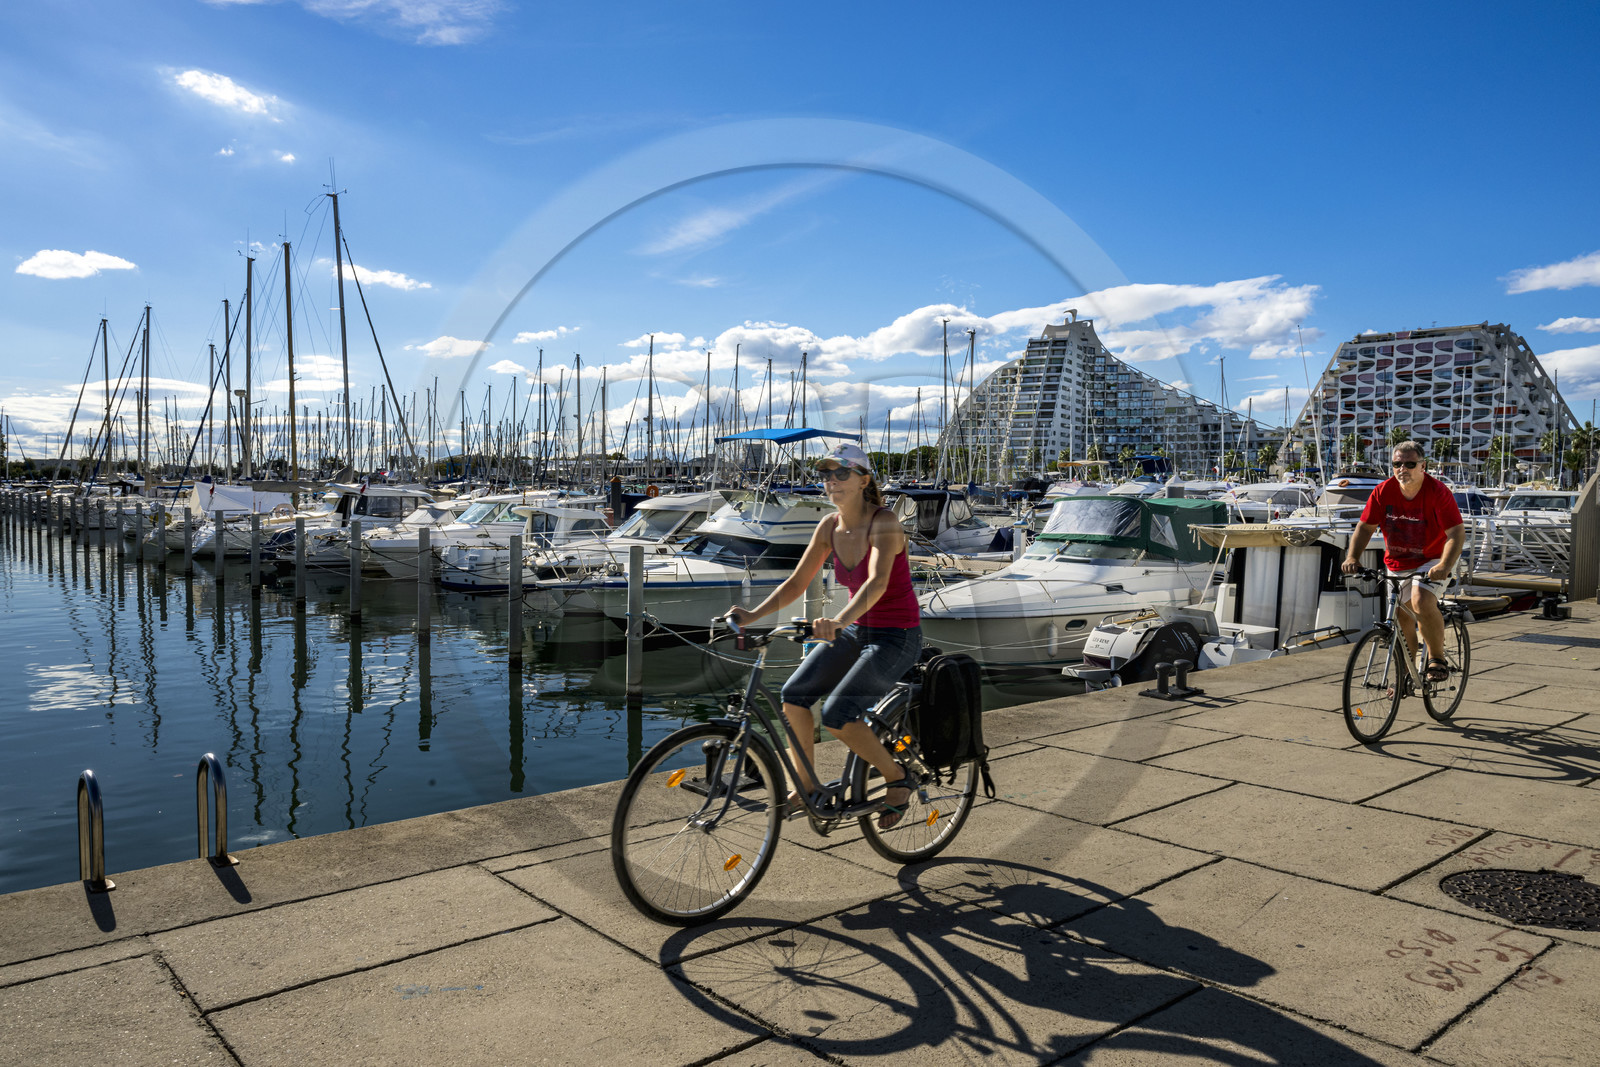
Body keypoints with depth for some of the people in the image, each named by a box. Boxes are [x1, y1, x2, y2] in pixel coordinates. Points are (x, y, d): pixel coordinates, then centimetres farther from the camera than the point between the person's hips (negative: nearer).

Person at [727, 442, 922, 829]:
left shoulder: (884, 522, -21)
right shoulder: (829, 526, -1)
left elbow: (877, 583, -37)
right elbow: (796, 583, 1)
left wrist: (839, 620, -53)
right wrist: (752, 614, -13)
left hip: (896, 638, -7)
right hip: (855, 631, 7)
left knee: (837, 716, -20)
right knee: (793, 695, -10)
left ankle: (897, 777, 4)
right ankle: (806, 786, 9)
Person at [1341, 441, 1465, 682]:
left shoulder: (1437, 492, -18)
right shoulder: (1383, 492, -8)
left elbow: (1457, 533, -21)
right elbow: (1365, 527, -2)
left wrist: (1445, 566, -36)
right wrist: (1352, 557, -17)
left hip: (1432, 562, -4)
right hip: (1397, 565, 5)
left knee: (1422, 603, -29)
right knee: (1401, 619, 11)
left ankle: (1438, 660, -9)